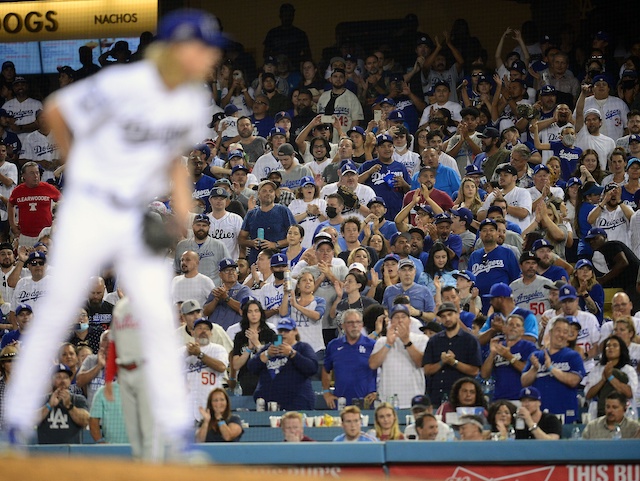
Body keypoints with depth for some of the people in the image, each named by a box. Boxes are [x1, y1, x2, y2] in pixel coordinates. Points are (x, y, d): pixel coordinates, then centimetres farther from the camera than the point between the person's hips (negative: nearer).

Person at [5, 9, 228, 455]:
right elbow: (56, 109, -6)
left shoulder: (194, 102, 0)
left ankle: (179, 433, 2)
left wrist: (181, 201, 1)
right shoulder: (122, 86, -19)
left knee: (160, 317, -1)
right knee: (56, 313, -2)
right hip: (89, 213, -5)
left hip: (140, 221, 5)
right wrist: (79, 163, 9)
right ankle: (18, 422, 6)